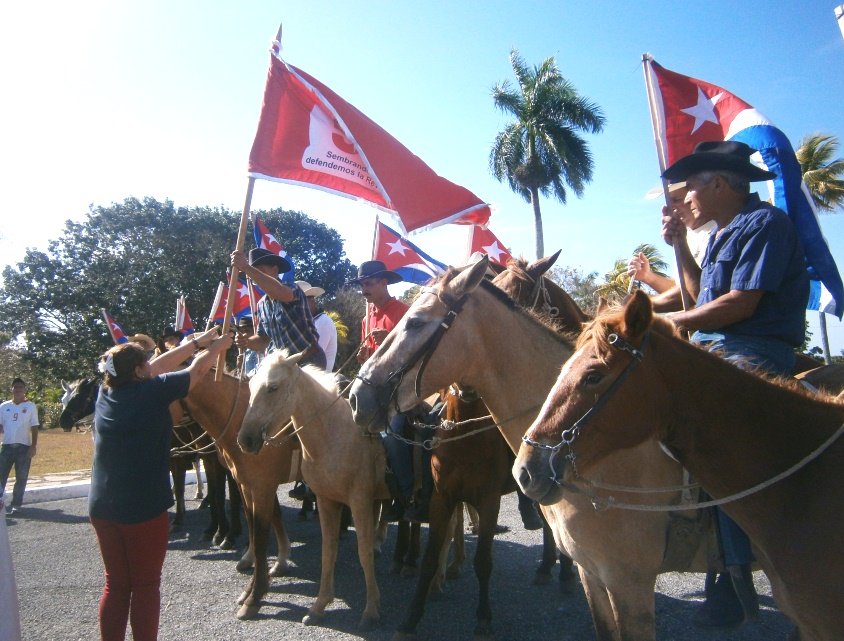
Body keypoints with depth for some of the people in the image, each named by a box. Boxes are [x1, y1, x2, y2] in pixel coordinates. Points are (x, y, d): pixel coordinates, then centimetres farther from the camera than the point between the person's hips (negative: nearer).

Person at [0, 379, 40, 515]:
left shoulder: (30, 406, 3)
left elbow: (34, 427, 2)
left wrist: (34, 446, -5)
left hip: (24, 446, -2)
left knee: (21, 478, 4)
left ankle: (16, 504, 13)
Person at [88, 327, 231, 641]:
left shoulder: (106, 393, 4)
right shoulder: (153, 391, -12)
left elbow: (158, 366, 14)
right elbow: (197, 369, 2)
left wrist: (196, 342, 21)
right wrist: (218, 346, 20)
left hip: (101, 507, 6)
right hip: (144, 507, -6)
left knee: (115, 584, 17)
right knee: (146, 586, 8)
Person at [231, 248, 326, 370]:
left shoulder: (292, 289, -12)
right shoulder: (262, 305, 9)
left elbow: (281, 293, -39)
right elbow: (264, 339, 15)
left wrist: (246, 268, -43)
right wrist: (247, 341, -9)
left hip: (309, 361, -7)